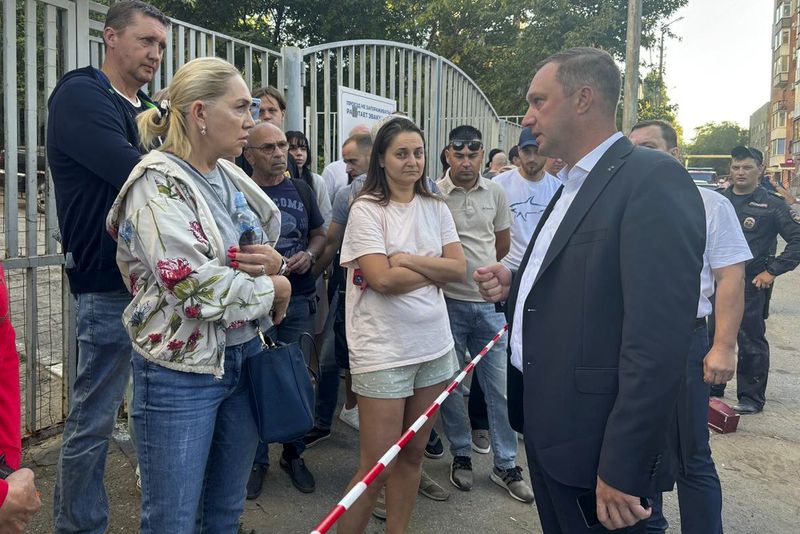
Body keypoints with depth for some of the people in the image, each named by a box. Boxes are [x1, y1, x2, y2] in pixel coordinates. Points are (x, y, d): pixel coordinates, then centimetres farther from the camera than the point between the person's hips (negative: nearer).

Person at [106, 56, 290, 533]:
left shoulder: (232, 177, 8)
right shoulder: (159, 183, -14)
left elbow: (266, 254, 15)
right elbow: (194, 286, -24)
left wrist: (273, 262, -9)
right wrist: (273, 289, -10)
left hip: (244, 355, 7)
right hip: (182, 371, -7)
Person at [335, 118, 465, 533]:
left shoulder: (435, 208, 9)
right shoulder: (367, 209, -7)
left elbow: (458, 268, 0)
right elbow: (383, 279, -16)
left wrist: (409, 259, -13)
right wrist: (435, 269, -5)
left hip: (434, 345, 6)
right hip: (383, 351, -5)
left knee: (412, 454, 16)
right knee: (378, 467, 2)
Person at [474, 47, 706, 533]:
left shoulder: (654, 179, -17)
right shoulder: (571, 186, 12)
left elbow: (657, 342, -23)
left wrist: (623, 471, -23)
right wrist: (516, 287, 0)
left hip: (597, 445, -8)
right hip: (546, 427, 9)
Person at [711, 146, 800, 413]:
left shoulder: (772, 205, -4)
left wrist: (772, 271, -12)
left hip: (752, 285, -4)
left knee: (751, 341, 3)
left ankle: (751, 398, 15)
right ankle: (712, 388, 27)